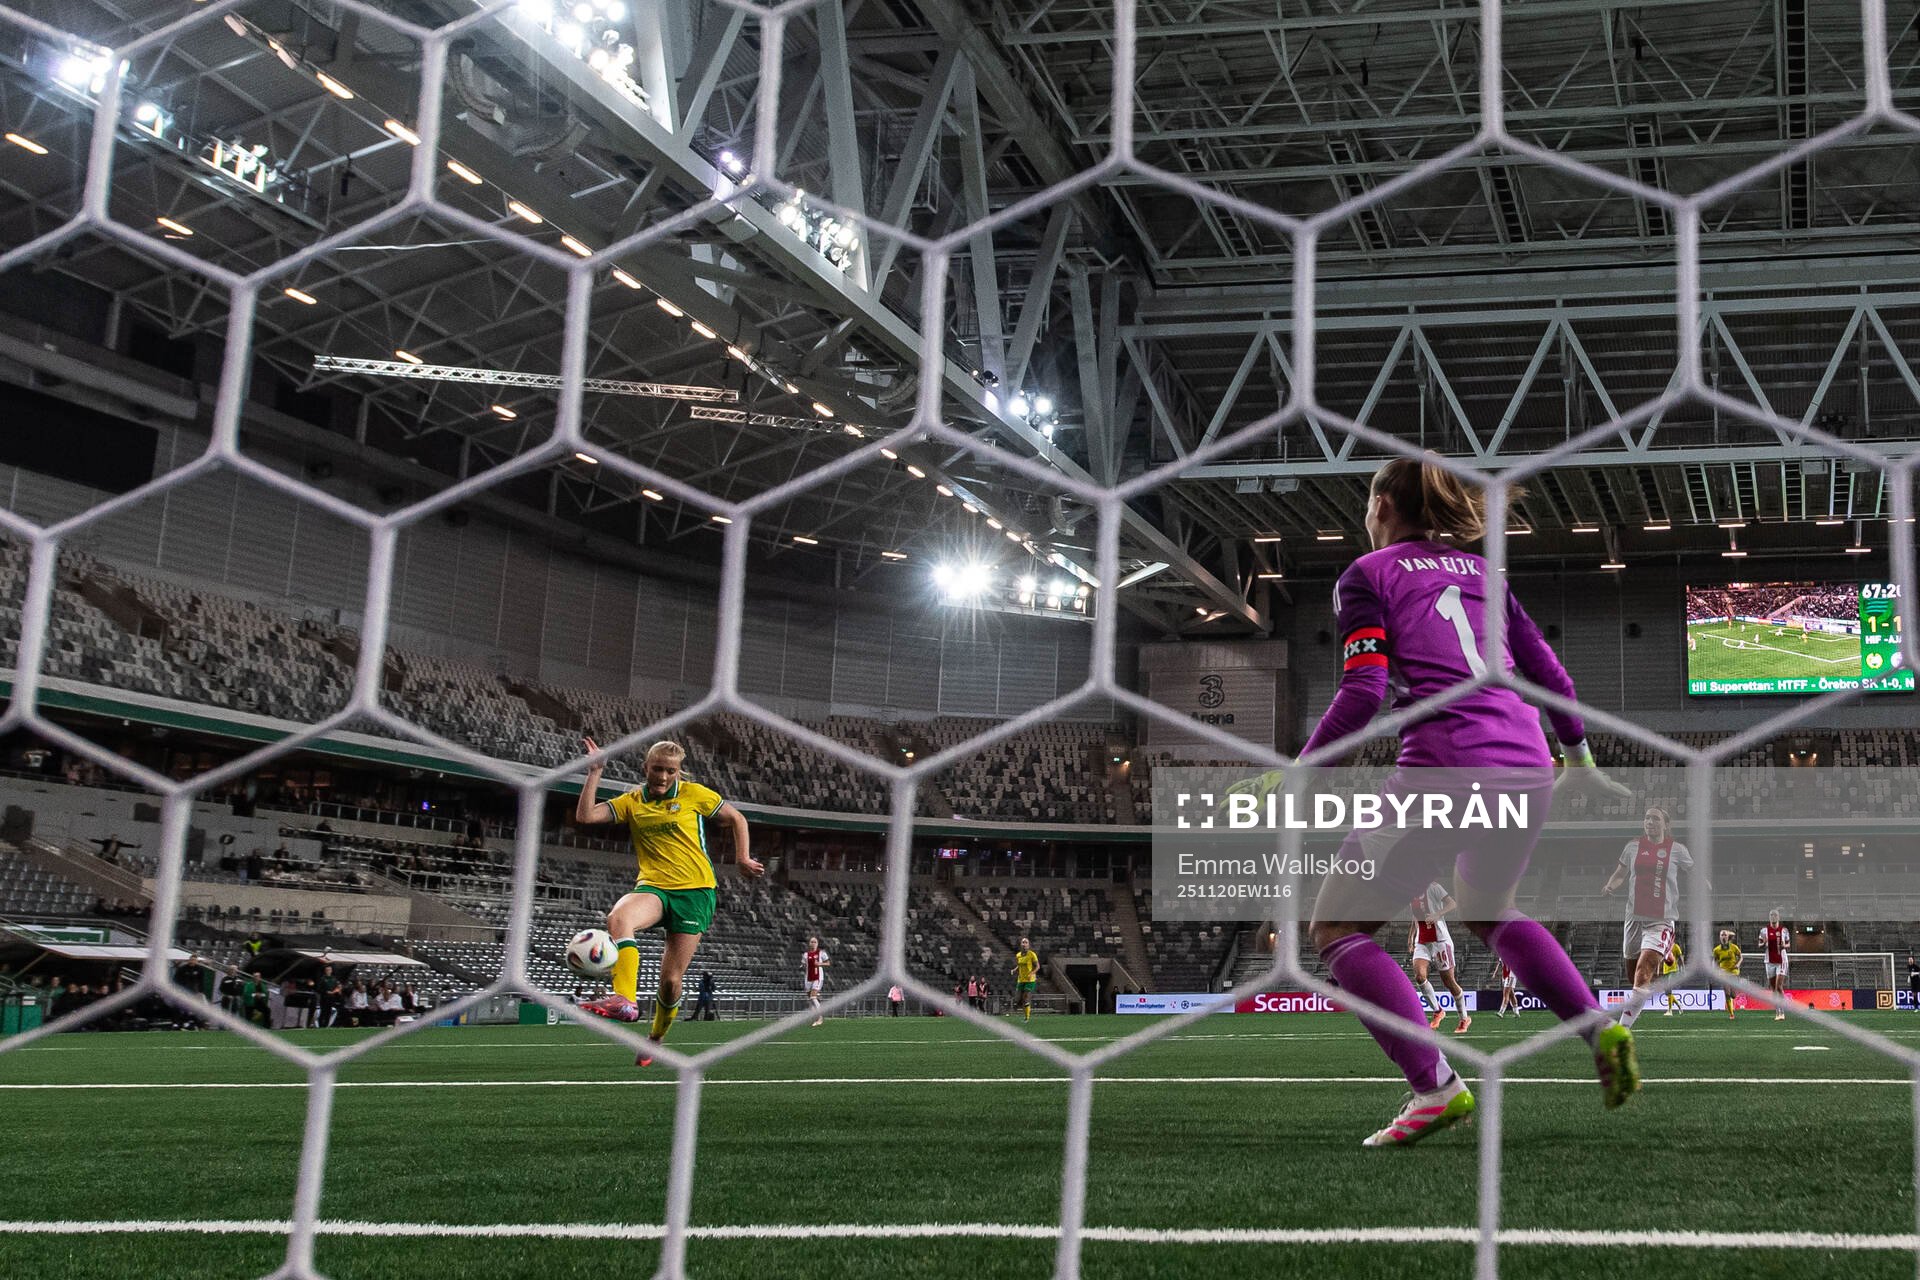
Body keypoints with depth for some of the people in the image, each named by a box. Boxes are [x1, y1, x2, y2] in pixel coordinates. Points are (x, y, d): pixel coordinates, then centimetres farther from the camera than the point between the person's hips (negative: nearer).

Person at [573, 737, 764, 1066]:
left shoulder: (694, 794, 2)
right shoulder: (631, 802, 8)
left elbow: (736, 819, 14)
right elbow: (585, 816, -4)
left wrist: (743, 858, 5)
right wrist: (595, 773, -4)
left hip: (695, 890, -2)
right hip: (653, 887, 2)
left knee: (671, 980, -3)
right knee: (618, 918, -36)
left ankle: (656, 1038, 24)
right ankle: (625, 1000, -45)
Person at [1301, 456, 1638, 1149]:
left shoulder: (1366, 576, 5)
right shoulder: (1478, 569, 22)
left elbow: (1363, 692, -7)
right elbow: (1547, 669, 21)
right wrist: (1580, 758, 32)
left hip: (1444, 767, -7)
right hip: (1526, 766, 7)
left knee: (1336, 928, 5)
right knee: (1488, 909, 33)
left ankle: (1436, 1086, -11)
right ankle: (1600, 1029, 15)